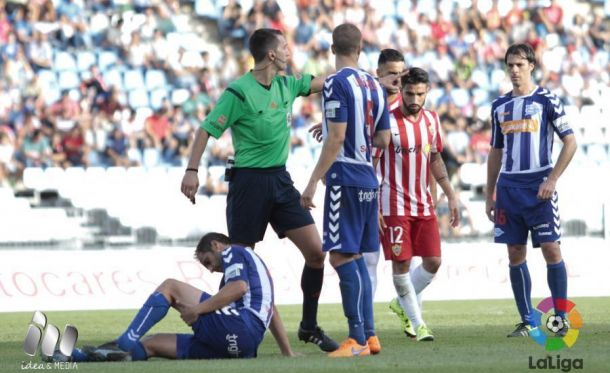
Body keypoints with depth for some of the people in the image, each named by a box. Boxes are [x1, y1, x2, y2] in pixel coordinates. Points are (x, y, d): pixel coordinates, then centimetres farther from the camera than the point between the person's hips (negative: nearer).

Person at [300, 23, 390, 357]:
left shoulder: (337, 83, -11)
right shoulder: (374, 86, 12)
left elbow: (336, 138, -17)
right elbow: (383, 139, 15)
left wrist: (313, 183, -15)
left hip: (345, 178, -8)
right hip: (368, 180, 8)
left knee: (342, 258, -8)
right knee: (356, 258, 14)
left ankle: (357, 340, -11)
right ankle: (369, 335, 16)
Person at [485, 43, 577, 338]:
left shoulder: (546, 100, -1)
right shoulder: (500, 106, 14)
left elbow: (570, 142, -4)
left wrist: (552, 180, -13)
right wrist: (489, 195, 15)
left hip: (539, 187, -5)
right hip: (508, 186, 5)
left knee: (551, 249, -8)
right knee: (515, 253, 3)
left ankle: (561, 316, -1)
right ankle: (527, 321, 8)